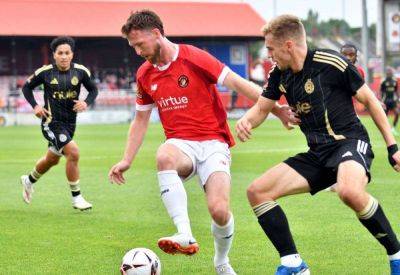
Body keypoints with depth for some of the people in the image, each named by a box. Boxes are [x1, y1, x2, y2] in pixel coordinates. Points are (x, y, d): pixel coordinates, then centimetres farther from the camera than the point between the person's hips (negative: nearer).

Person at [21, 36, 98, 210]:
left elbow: (93, 89, 9)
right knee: (73, 152, -23)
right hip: (51, 122, -5)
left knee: (52, 159, 22)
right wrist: (35, 106, -9)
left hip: (70, 122, 5)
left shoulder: (81, 71, -4)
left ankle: (29, 181, 52)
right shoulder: (45, 72, -10)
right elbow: (26, 87, 5)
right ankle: (76, 198, -10)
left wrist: (86, 103, -11)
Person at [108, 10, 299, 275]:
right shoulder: (144, 75, 10)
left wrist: (275, 108, -17)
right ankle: (185, 236, -40)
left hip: (213, 142, -3)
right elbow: (141, 120, 23)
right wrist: (126, 161, 19)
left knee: (219, 210, -22)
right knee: (164, 156, -36)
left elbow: (238, 84, -11)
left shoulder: (194, 58, -8)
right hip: (181, 144, 3)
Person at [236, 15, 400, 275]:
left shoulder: (331, 63, -13)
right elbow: (262, 108, 19)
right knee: (257, 192, -3)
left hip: (350, 141, -8)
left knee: (350, 191, -40)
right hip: (318, 154, 8)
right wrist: (246, 121, -7)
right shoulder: (279, 75, 6)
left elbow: (370, 100, -5)